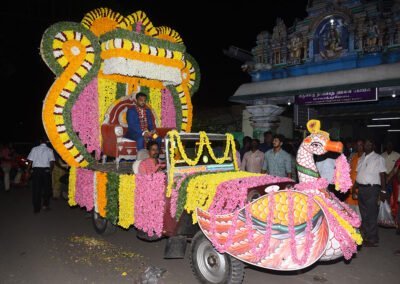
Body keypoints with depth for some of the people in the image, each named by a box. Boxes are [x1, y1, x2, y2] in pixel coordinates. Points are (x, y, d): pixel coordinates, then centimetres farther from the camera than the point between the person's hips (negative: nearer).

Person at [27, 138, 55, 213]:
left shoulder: (34, 149, 2)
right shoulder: (49, 150, -1)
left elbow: (30, 161, -1)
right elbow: (52, 162, -7)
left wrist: (28, 170, 7)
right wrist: (50, 170, 6)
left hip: (36, 170, 1)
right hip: (46, 170, -1)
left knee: (36, 189, 5)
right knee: (46, 188, 13)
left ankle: (36, 208, 9)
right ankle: (45, 205, 14)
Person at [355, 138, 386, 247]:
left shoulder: (378, 158, 0)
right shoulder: (361, 158, 15)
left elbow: (382, 175, -5)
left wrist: (383, 190, -10)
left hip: (372, 189, -5)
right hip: (361, 188, 6)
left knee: (371, 215, -4)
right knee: (363, 215, 12)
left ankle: (373, 239, 5)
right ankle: (365, 236, 22)